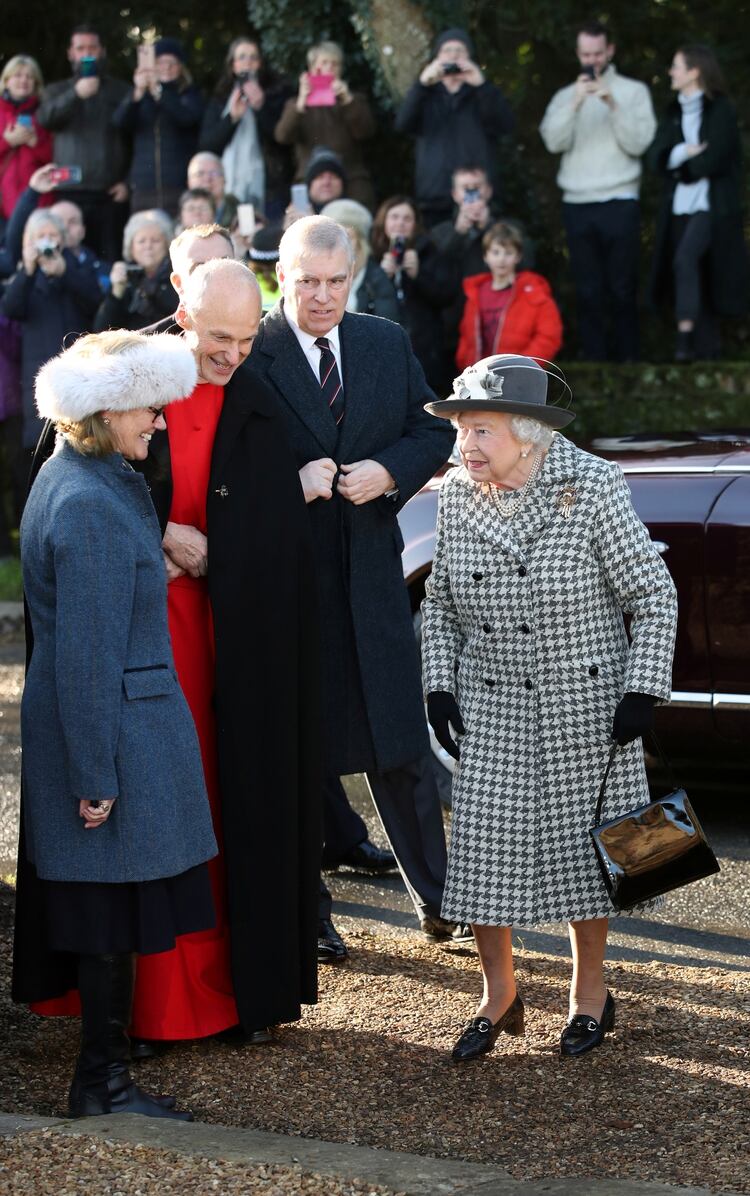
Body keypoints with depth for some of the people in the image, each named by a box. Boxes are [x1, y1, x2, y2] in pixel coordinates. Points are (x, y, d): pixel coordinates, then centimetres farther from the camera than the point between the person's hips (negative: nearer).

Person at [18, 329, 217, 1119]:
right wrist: (94, 777, -19)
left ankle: (104, 1075, 25)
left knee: (106, 921, 16)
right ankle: (103, 1085, 12)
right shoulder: (89, 506, -22)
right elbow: (87, 655, -21)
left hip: (121, 721, 10)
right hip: (117, 735, -10)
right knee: (113, 917, 1)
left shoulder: (79, 477, 10)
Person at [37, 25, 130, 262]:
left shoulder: (121, 90, 12)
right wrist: (76, 93, -21)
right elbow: (45, 117, -7)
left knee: (110, 261, -7)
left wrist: (128, 181, -4)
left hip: (111, 195, -1)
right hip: (70, 192, 1)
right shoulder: (57, 91, 15)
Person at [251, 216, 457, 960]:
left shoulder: (387, 344, 7)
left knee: (400, 745, 9)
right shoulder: (249, 354, -8)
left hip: (372, 571, 3)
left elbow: (434, 431, 11)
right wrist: (293, 482, -22)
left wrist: (389, 472, -8)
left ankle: (435, 893, 23)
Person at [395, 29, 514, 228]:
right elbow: (402, 124, -5)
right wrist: (422, 84, -19)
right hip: (434, 198, 1)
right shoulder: (426, 96, 14)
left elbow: (505, 125, -6)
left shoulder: (482, 94, 13)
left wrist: (481, 85, -17)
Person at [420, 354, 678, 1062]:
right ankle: (499, 992, 18)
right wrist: (439, 685, 2)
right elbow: (440, 602, 12)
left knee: (582, 840, 6)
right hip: (490, 704, 3)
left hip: (586, 702, -3)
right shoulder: (458, 496, -1)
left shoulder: (590, 486, -13)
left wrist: (644, 689, -12)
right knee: (482, 842, 0)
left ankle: (590, 992, 24)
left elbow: (653, 594, -8)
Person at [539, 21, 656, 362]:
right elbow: (554, 142, -2)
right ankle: (595, 361, 2)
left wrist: (613, 105, -13)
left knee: (621, 289, -3)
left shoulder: (633, 91, 6)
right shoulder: (565, 96, 12)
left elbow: (638, 144, -4)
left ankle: (627, 361, 2)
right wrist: (575, 104, -13)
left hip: (620, 203, -2)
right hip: (577, 205, 2)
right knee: (588, 290, -1)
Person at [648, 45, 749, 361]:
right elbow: (656, 159, 3)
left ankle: (686, 335, -27)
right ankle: (707, 349, 13)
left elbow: (712, 161, -14)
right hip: (680, 207, 6)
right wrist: (686, 152, -14)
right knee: (696, 278, 6)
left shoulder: (721, 111, -5)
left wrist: (678, 167, -2)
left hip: (712, 206, -6)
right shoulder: (673, 113, 13)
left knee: (685, 258, -27)